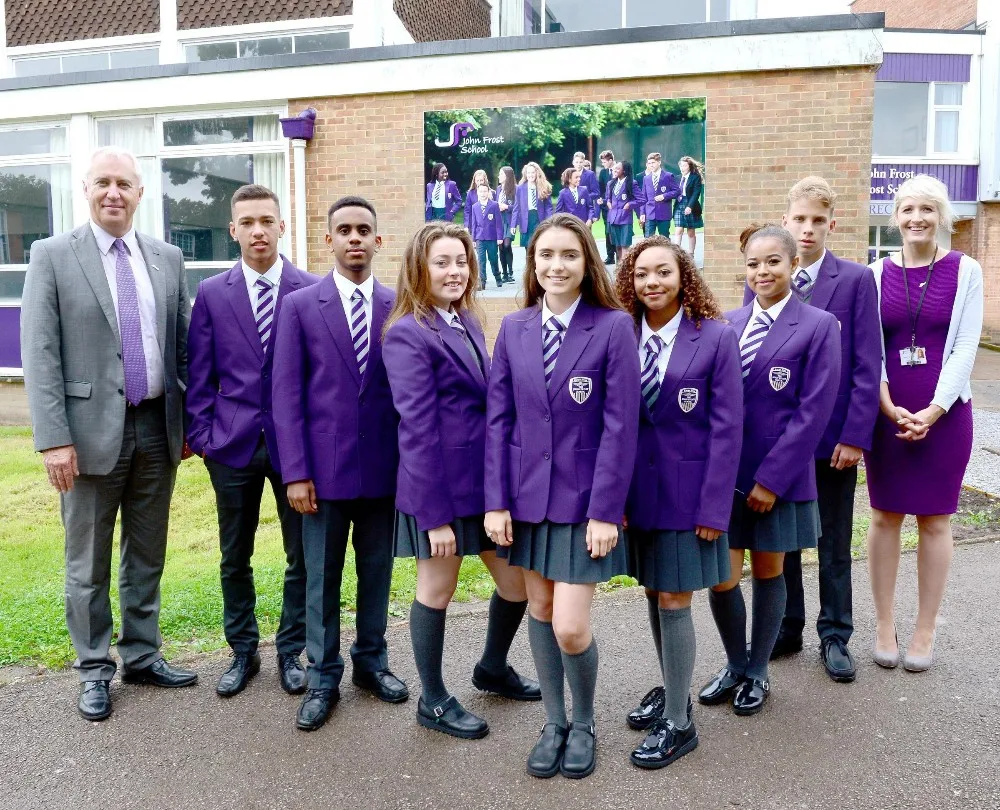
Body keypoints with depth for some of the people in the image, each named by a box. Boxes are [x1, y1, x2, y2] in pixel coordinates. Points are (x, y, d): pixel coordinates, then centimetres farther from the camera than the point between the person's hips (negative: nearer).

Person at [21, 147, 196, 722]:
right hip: (92, 430, -3)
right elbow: (40, 354, -8)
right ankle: (95, 670, 26)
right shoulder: (53, 255, -3)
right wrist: (53, 437, -14)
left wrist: (192, 418, 7)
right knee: (88, 563, 10)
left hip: (157, 427, 3)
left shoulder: (168, 258, 7)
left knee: (148, 556, 15)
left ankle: (142, 656, 31)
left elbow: (185, 344, 10)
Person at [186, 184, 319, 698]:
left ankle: (290, 651, 27)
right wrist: (200, 435, -1)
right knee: (234, 558, 13)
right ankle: (243, 652, 31)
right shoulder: (212, 293, 4)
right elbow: (200, 374, 5)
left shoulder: (312, 291, -2)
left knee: (302, 556, 8)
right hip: (233, 443, 2)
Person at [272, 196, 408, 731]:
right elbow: (287, 393, -3)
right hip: (325, 466, -1)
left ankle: (371, 660, 33)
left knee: (377, 570, 14)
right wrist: (295, 472, -9)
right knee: (321, 577, 9)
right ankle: (323, 677, 25)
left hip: (384, 466, 2)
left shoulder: (398, 307, 3)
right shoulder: (300, 305, -1)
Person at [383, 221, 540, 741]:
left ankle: (493, 669, 42)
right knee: (437, 590, 9)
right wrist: (435, 514, -17)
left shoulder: (468, 323, 10)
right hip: (442, 486, -7)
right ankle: (433, 701, 29)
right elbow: (417, 429, -17)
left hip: (488, 479, 8)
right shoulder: (407, 334, -13)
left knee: (518, 584, 15)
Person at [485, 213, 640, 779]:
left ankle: (585, 725, 25)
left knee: (571, 627, -4)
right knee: (540, 612, 13)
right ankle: (554, 724, 33)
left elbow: (621, 425, -11)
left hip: (584, 497, -4)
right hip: (528, 493, 4)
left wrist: (605, 510, -13)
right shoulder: (514, 329, 3)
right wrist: (497, 501, -2)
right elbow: (498, 418, 3)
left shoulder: (614, 326, -9)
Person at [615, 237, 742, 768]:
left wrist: (715, 508, -12)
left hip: (687, 490, -4)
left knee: (674, 600, 2)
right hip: (637, 489, 4)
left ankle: (678, 724, 18)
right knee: (653, 593, 16)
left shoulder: (716, 337, -9)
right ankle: (671, 689, 37)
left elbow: (726, 427, -9)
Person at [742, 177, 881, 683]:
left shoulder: (856, 280, -3)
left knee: (834, 544, 11)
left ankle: (834, 637, 26)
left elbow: (867, 365, -6)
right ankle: (786, 629, 29)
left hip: (834, 436, -2)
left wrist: (855, 434, -12)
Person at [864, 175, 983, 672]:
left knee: (934, 520, 7)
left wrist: (933, 410, -13)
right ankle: (884, 626, 19)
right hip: (886, 411, 1)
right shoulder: (878, 273, 3)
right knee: (884, 516, 6)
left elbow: (965, 346, -4)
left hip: (944, 411, -1)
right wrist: (890, 408, -12)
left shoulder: (965, 271, 0)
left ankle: (925, 631, 18)